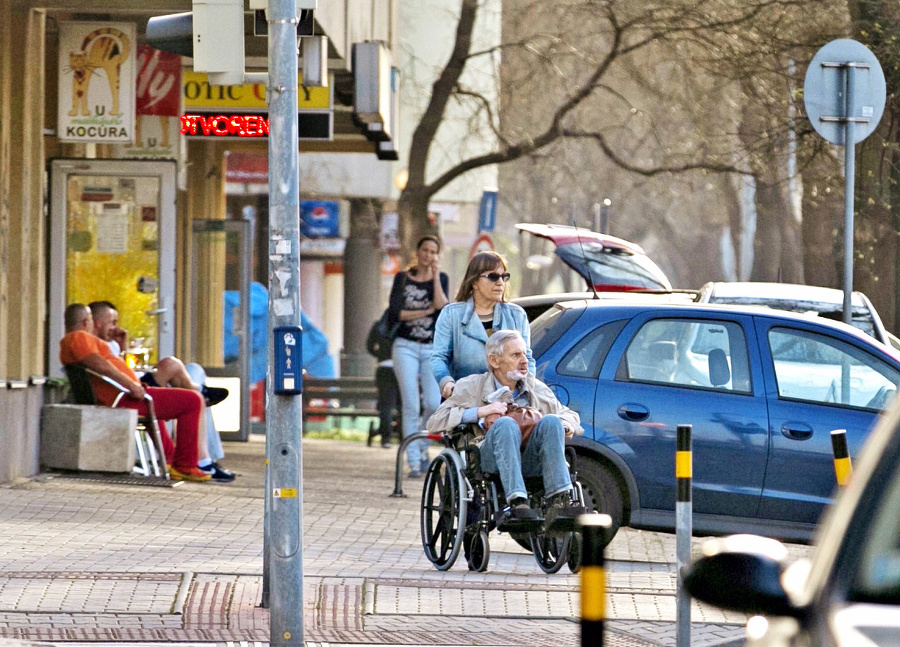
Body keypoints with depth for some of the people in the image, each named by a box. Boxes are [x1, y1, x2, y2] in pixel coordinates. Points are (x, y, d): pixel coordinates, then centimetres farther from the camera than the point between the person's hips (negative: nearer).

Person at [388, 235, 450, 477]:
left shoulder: (442, 279, 7)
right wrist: (426, 312, -6)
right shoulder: (402, 279, 6)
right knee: (411, 405, -8)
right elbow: (394, 314, -4)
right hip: (406, 347, -1)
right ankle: (414, 461, -7)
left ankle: (423, 447, 16)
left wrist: (436, 276, -10)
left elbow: (442, 307, -11)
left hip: (432, 349, 1)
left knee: (433, 404, -10)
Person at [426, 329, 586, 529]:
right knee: (506, 424, -33)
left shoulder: (536, 388, 24)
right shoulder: (472, 387, 13)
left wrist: (568, 424, 4)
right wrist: (479, 412, -6)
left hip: (530, 464, 3)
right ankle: (516, 503, -47)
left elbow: (569, 414, 30)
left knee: (551, 421, -24)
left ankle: (558, 500, -38)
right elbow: (435, 423, 6)